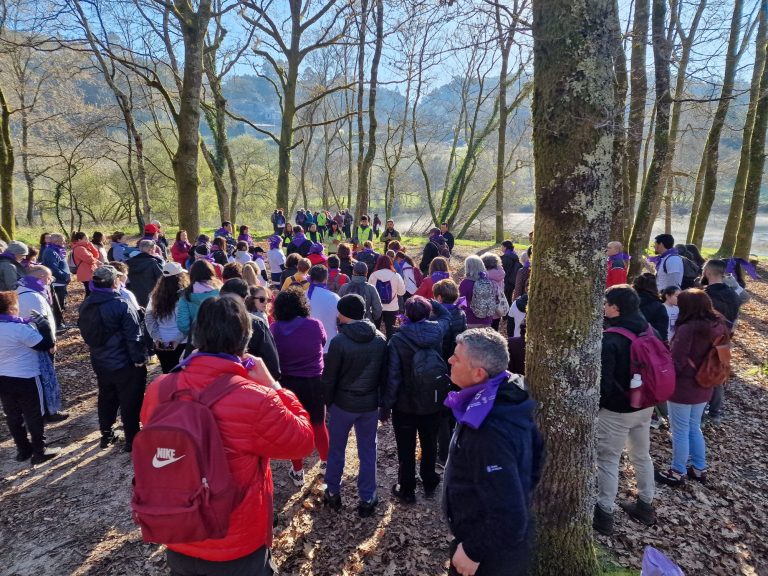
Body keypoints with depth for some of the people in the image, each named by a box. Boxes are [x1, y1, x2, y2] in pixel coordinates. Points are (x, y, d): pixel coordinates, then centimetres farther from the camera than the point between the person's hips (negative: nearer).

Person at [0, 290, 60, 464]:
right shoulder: (20, 328, -23)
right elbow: (47, 345, -19)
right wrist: (44, 324, -8)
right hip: (25, 379, -7)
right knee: (34, 416, 6)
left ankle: (23, 450, 29)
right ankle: (40, 452, 15)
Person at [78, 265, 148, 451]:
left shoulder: (85, 305, 1)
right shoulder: (121, 306, -23)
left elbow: (85, 332, 14)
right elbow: (133, 336, -22)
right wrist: (139, 358, -13)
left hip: (100, 362, 7)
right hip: (125, 363, -7)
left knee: (106, 398, 23)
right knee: (130, 402, 5)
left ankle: (106, 435, 35)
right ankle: (132, 440, 14)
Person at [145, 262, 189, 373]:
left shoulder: (156, 294, 4)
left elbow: (149, 318, 4)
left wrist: (157, 338, 0)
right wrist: (178, 339, -12)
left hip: (160, 344, 5)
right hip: (181, 343, -4)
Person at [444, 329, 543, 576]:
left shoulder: (488, 432, -36)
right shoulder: (509, 398, -7)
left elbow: (509, 517, -33)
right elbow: (537, 455, 7)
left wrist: (473, 551, -20)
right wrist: (522, 491, 15)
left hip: (491, 552, -8)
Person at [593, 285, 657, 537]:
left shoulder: (610, 340, -26)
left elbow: (602, 381, -24)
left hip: (616, 411, -7)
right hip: (645, 406, 8)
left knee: (608, 460, 6)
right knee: (642, 455, 22)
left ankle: (604, 514, 17)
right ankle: (646, 506, 39)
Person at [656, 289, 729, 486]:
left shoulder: (687, 329, -25)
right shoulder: (718, 327, -1)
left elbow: (675, 363, -20)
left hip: (683, 389, -8)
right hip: (703, 388, 8)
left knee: (680, 432, 8)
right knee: (694, 428, 23)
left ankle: (677, 473, 22)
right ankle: (699, 469, 35)